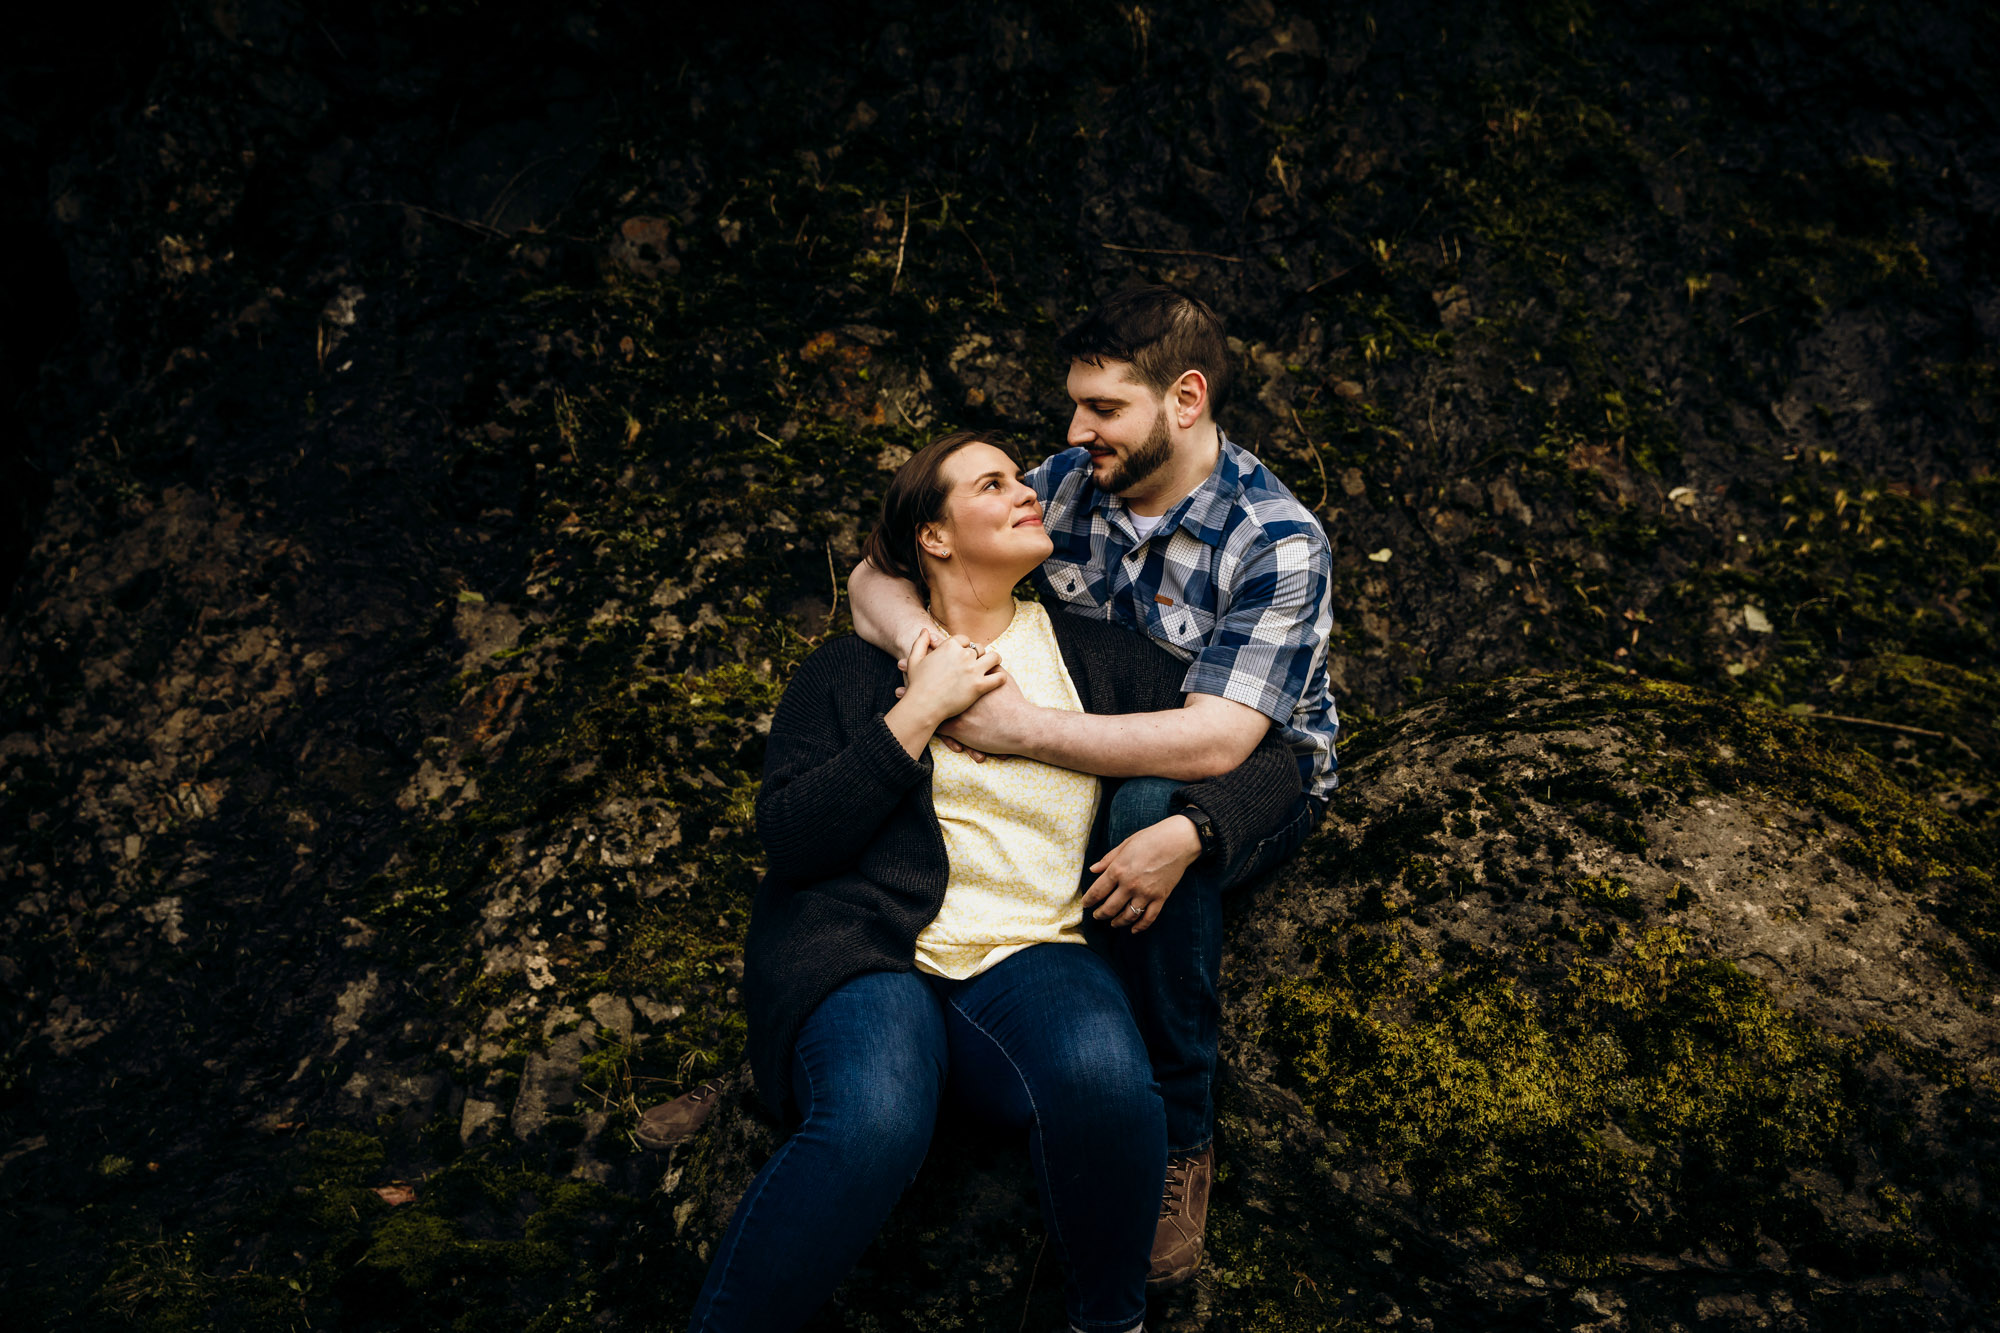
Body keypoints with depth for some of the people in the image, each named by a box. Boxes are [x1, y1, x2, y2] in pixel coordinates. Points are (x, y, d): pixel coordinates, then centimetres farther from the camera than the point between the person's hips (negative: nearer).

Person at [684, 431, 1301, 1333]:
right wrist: (919, 715, -5)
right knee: (874, 1123, -36)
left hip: (1031, 955, 2)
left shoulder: (1099, 660, 18)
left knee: (1106, 1081, -33)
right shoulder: (851, 670, 13)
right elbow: (788, 835, -1)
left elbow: (1269, 762, 15)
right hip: (868, 953, -2)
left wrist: (1187, 831, -5)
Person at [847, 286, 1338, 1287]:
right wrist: (916, 631, -29)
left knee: (1152, 806, -39)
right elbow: (874, 578, -4)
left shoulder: (1278, 544, -22)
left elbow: (1214, 741, -34)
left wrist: (1024, 729, -37)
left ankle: (1177, 1136, -22)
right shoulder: (1066, 488, -6)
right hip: (1104, 762, 5)